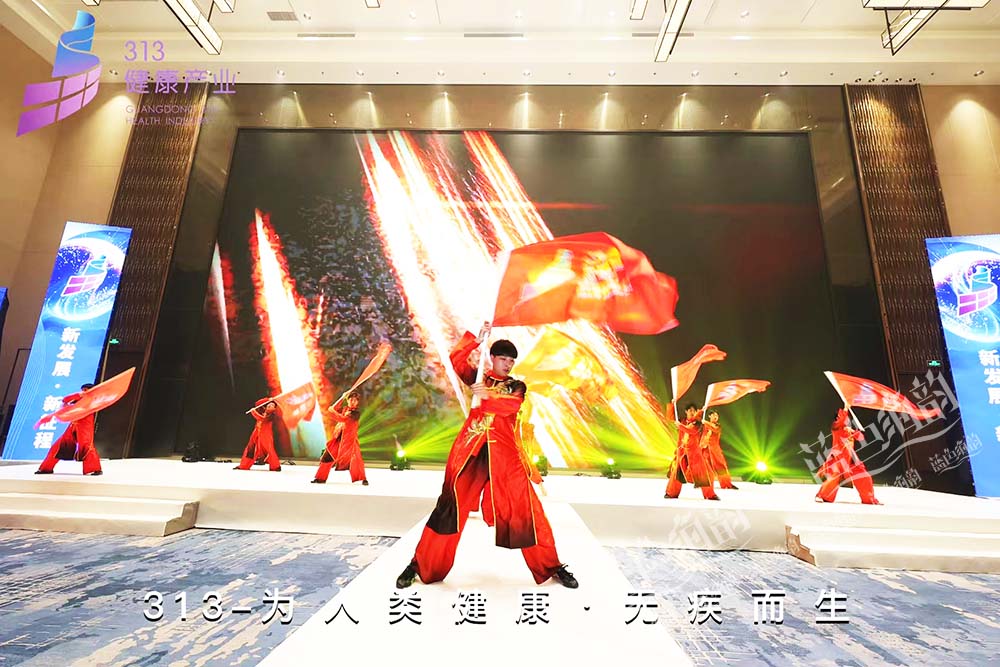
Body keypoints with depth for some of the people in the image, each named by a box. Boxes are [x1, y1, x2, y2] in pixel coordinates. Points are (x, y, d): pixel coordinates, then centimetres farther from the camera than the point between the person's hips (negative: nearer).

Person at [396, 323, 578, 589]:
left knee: (525, 510, 1)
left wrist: (487, 397, -24)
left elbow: (510, 406, -9)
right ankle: (420, 566, 18)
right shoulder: (478, 378, 13)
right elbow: (456, 359, -2)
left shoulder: (517, 386, 12)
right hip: (471, 450, 0)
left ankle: (551, 567, 17)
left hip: (504, 453, 0)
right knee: (450, 508, 3)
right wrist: (476, 339, -11)